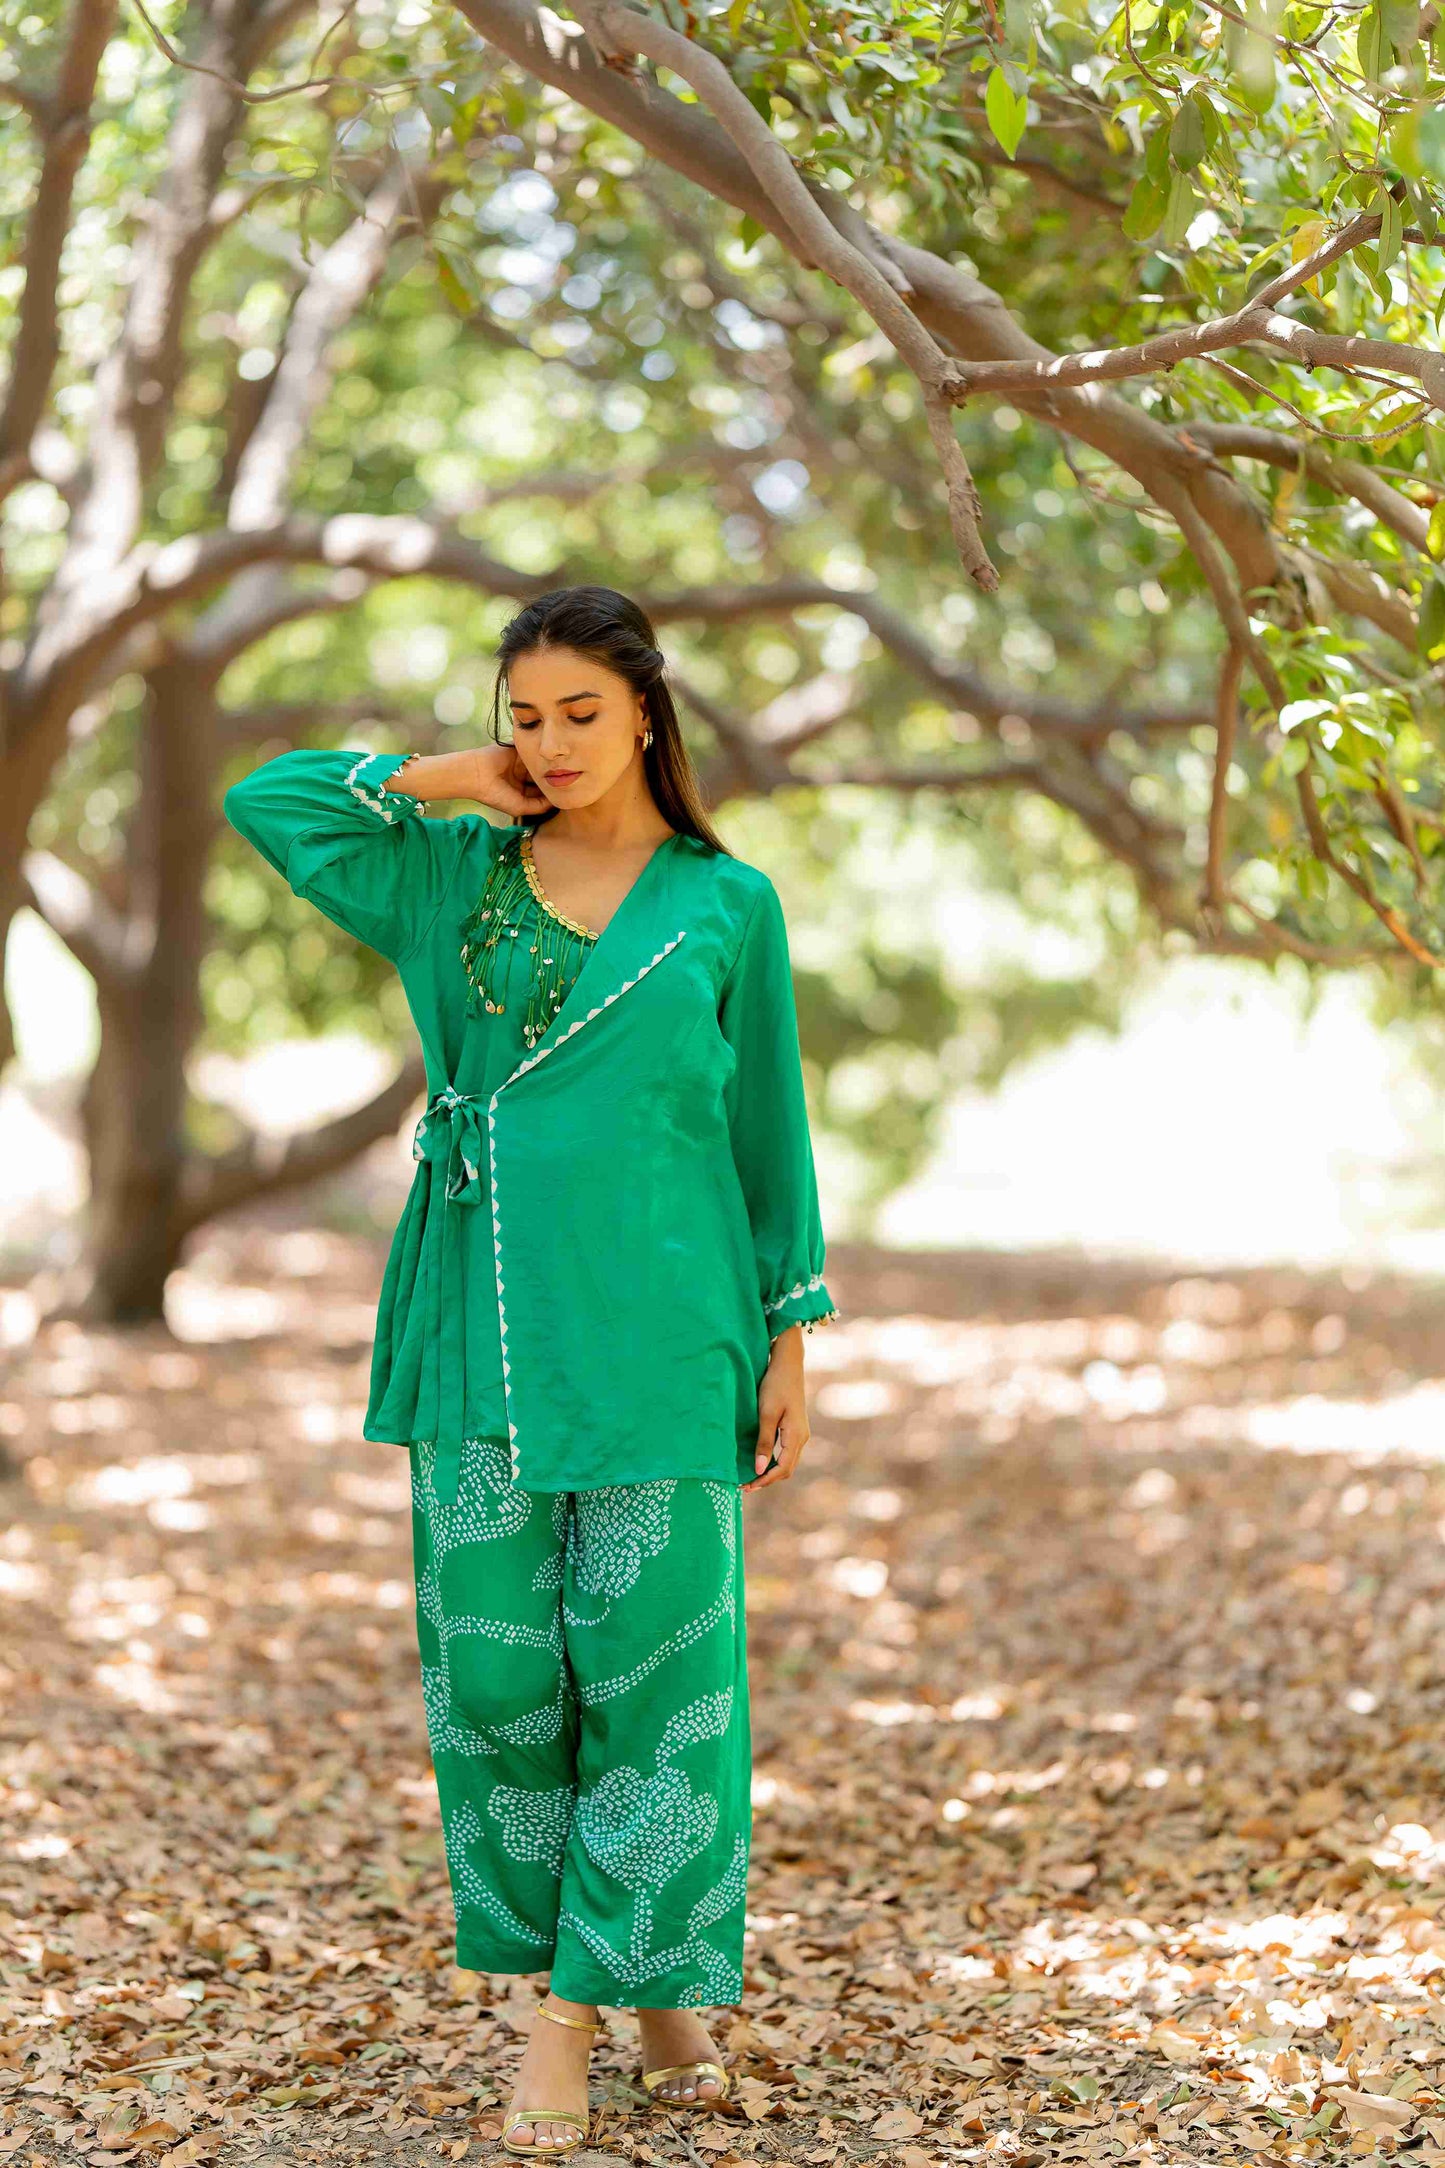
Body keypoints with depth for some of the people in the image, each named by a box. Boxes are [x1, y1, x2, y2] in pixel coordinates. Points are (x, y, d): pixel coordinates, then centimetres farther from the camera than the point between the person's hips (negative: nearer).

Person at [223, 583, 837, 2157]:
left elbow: (770, 1128, 7)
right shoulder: (449, 874, 8)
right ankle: (558, 1974, 17)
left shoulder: (725, 903, 4)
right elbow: (263, 801, 4)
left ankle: (645, 1975, 13)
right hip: (482, 1337, 2)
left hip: (658, 1344, -1)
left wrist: (792, 1339, 4)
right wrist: (443, 781, 2)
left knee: (653, 1666, 0)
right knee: (496, 1669, 3)